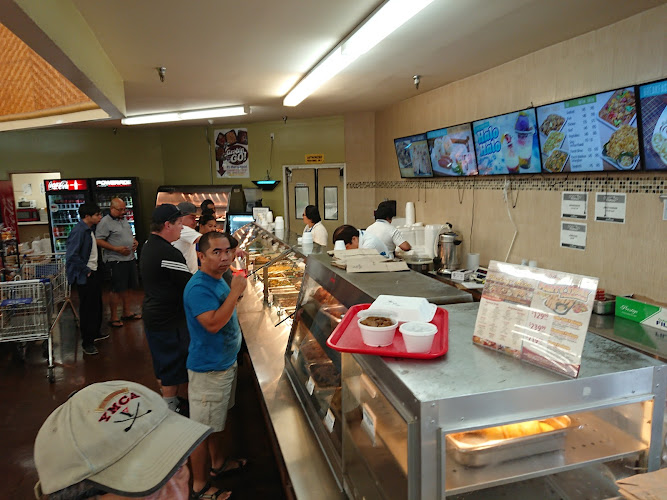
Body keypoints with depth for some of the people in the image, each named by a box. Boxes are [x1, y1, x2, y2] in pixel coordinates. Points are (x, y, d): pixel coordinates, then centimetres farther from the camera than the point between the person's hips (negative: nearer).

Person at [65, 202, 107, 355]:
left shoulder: (89, 230, 10)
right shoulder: (78, 231, -20)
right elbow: (71, 256, -27)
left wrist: (93, 269, 14)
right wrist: (86, 271, -19)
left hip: (93, 273, 10)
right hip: (85, 277, -10)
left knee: (97, 305, 20)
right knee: (87, 309, 0)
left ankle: (95, 333, 37)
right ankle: (86, 342, 11)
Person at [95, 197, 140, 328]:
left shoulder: (124, 220, 15)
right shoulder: (105, 222, -11)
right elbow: (98, 241, -16)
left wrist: (135, 241, 6)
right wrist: (116, 249, -21)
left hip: (130, 259, 8)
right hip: (116, 261, -8)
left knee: (127, 287, 15)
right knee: (117, 290, -3)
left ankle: (126, 312, 28)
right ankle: (113, 318, 7)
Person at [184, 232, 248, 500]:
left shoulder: (219, 279, 4)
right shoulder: (199, 287, -24)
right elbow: (212, 323, -33)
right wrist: (236, 291, -30)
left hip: (225, 362, 10)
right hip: (207, 369, -10)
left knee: (217, 419, 25)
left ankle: (217, 464, 44)